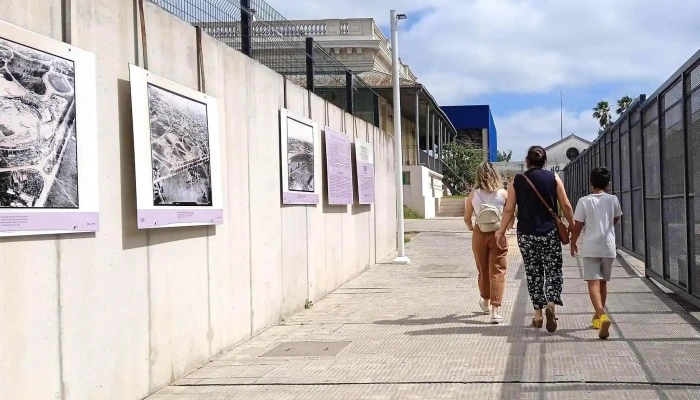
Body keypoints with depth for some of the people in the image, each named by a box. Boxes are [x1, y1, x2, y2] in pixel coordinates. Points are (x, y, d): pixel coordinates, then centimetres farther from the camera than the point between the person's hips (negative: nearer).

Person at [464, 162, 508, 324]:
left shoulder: (473, 195, -6)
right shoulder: (503, 194, -8)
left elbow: (467, 218, 0)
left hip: (479, 235, 2)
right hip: (498, 234, -2)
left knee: (483, 270, 19)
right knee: (497, 271, 0)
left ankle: (485, 302, 39)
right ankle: (496, 310, -9)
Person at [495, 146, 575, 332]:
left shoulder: (517, 181, 2)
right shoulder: (553, 178, 0)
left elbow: (508, 210, 0)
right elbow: (566, 205, -1)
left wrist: (501, 232, 7)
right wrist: (573, 225, 10)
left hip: (526, 234, 1)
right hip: (550, 233, -1)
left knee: (533, 273, 10)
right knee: (553, 270, 6)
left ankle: (538, 313, 11)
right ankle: (551, 304, -18)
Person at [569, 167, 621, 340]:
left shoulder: (584, 201, -7)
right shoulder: (613, 200, 0)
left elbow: (577, 226, -3)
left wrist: (573, 243, 11)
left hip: (590, 248, -3)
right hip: (608, 247, 3)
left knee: (593, 283, -9)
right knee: (603, 282, 17)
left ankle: (601, 315, -30)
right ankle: (598, 316, 31)